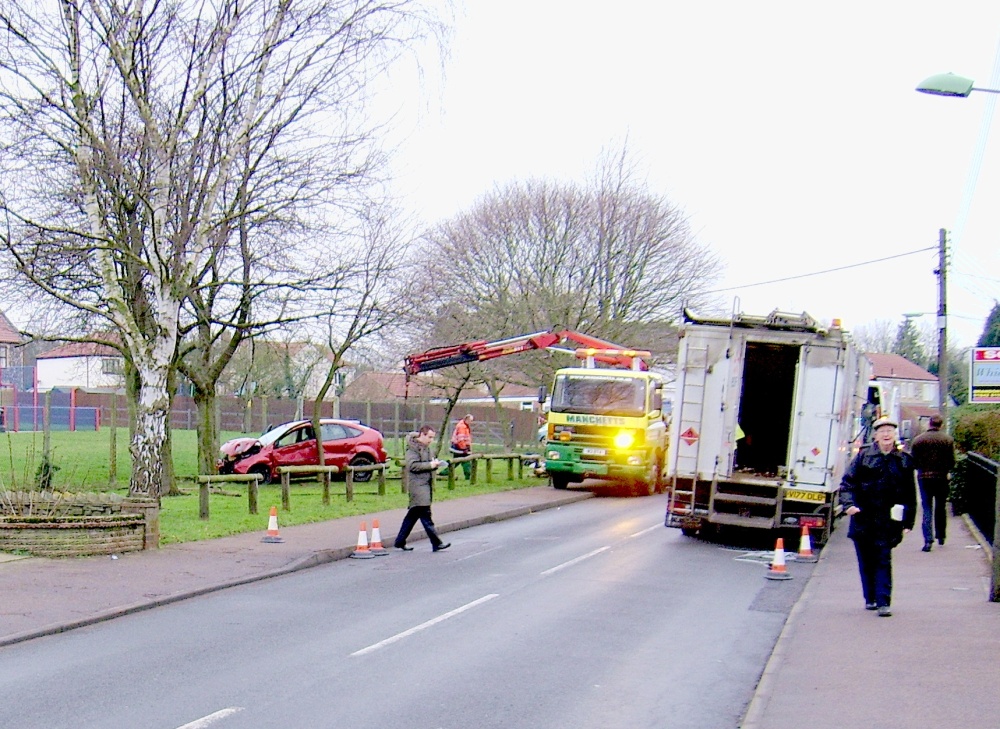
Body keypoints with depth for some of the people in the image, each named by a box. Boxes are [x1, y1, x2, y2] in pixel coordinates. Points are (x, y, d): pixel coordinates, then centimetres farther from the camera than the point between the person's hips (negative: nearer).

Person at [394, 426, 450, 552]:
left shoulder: (426, 447, 19)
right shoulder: (413, 447, -10)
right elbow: (412, 465, -20)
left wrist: (435, 464, 9)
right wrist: (430, 465, -19)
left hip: (426, 484, 10)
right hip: (418, 485, -10)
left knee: (413, 515, 13)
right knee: (425, 515, -10)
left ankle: (400, 542, 20)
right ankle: (436, 543, -13)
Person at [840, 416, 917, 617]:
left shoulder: (904, 461, 5)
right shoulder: (864, 455, 2)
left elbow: (910, 494, 9)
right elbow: (848, 481, 1)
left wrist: (908, 522, 7)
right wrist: (849, 503, -15)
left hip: (887, 521, -1)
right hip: (862, 517, 1)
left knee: (883, 561, -6)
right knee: (866, 561, 9)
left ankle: (883, 602, -5)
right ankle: (870, 598, 22)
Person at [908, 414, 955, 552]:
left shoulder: (918, 440, -4)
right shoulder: (948, 440, -4)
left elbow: (913, 461, -3)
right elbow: (952, 462, -5)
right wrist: (945, 471, 14)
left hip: (924, 477, 0)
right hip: (941, 477, 0)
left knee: (927, 509, 2)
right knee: (940, 507, 16)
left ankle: (928, 539, -9)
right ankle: (941, 536, 25)